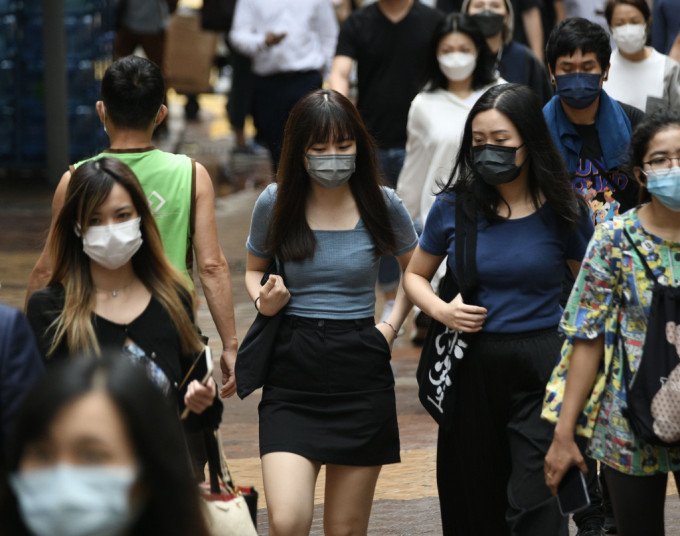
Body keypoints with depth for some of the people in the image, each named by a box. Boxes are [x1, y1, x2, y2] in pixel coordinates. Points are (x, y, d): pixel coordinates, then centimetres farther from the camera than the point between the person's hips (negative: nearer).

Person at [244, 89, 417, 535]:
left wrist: (392, 325, 6)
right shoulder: (275, 203, 0)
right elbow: (254, 268, 18)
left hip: (361, 379, 1)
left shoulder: (382, 205, 1)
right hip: (292, 380, 0)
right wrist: (263, 301, -4)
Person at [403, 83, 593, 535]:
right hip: (472, 366, 3)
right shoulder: (455, 206, 1)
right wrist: (440, 310, -6)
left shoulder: (561, 210, -4)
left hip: (541, 366, -3)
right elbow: (415, 275, 16)